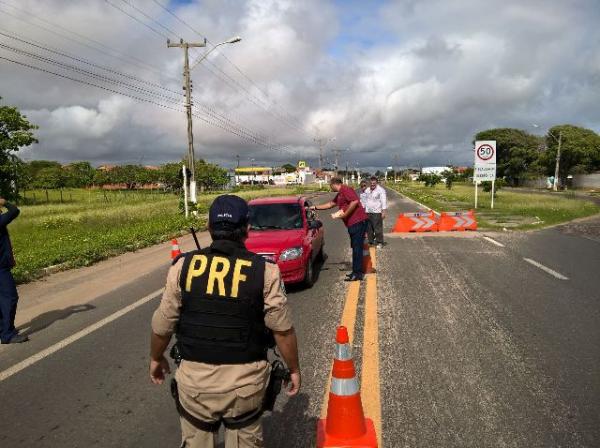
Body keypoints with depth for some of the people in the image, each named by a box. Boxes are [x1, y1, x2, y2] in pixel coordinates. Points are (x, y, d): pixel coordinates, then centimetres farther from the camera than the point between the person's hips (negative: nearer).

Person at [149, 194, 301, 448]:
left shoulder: (184, 266, -7)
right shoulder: (264, 271, -11)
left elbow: (162, 325, 0)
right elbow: (282, 330, -8)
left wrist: (156, 359, 18)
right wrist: (294, 369, 8)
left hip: (195, 379, 1)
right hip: (246, 380, -1)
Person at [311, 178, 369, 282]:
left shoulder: (345, 189, -10)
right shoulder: (339, 194, 23)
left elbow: (355, 201, -23)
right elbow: (330, 204, 34)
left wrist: (344, 214, -18)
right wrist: (315, 207, 35)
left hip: (358, 222, -10)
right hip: (353, 223, 10)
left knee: (357, 248, -7)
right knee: (356, 248, 13)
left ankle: (358, 274, -4)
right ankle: (356, 272, 19)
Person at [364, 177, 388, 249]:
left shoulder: (381, 190, -4)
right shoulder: (367, 190, 16)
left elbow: (384, 202, -8)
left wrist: (383, 212, -14)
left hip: (377, 213, -6)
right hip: (368, 213, 6)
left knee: (378, 228, -6)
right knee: (369, 229, 7)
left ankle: (379, 243, 2)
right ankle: (371, 242, 17)